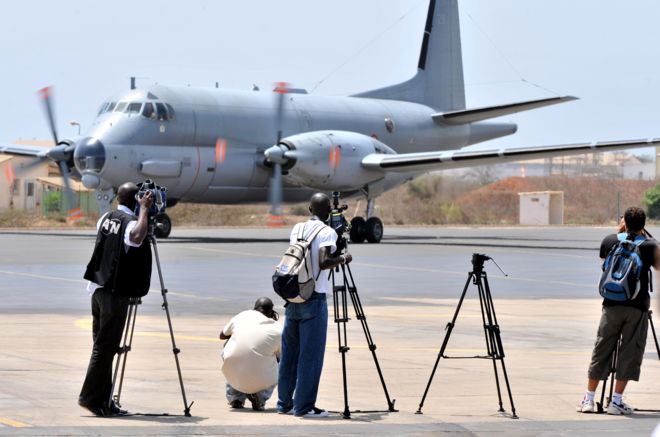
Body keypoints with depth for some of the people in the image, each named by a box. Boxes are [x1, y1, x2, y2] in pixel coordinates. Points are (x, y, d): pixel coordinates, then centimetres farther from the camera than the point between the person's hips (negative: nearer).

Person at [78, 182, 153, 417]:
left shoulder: (106, 218, 11)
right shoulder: (132, 222, -12)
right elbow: (137, 236, -35)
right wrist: (144, 209, -22)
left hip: (98, 288, 8)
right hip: (115, 292, -8)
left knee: (103, 345, 10)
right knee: (105, 346, -4)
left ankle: (103, 400, 13)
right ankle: (90, 396, -5)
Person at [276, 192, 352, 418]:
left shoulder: (297, 229, 10)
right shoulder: (327, 232, -9)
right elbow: (324, 261, -22)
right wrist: (343, 259, -5)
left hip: (292, 298, 7)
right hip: (313, 300, -7)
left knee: (289, 353, 13)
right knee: (310, 355, -2)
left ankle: (285, 403, 19)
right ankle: (304, 406, -2)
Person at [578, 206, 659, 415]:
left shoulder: (610, 241, 2)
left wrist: (620, 232, 24)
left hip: (612, 305, 2)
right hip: (638, 307, -2)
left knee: (601, 350, 10)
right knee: (630, 353, 4)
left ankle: (589, 399, 11)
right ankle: (616, 401, 1)